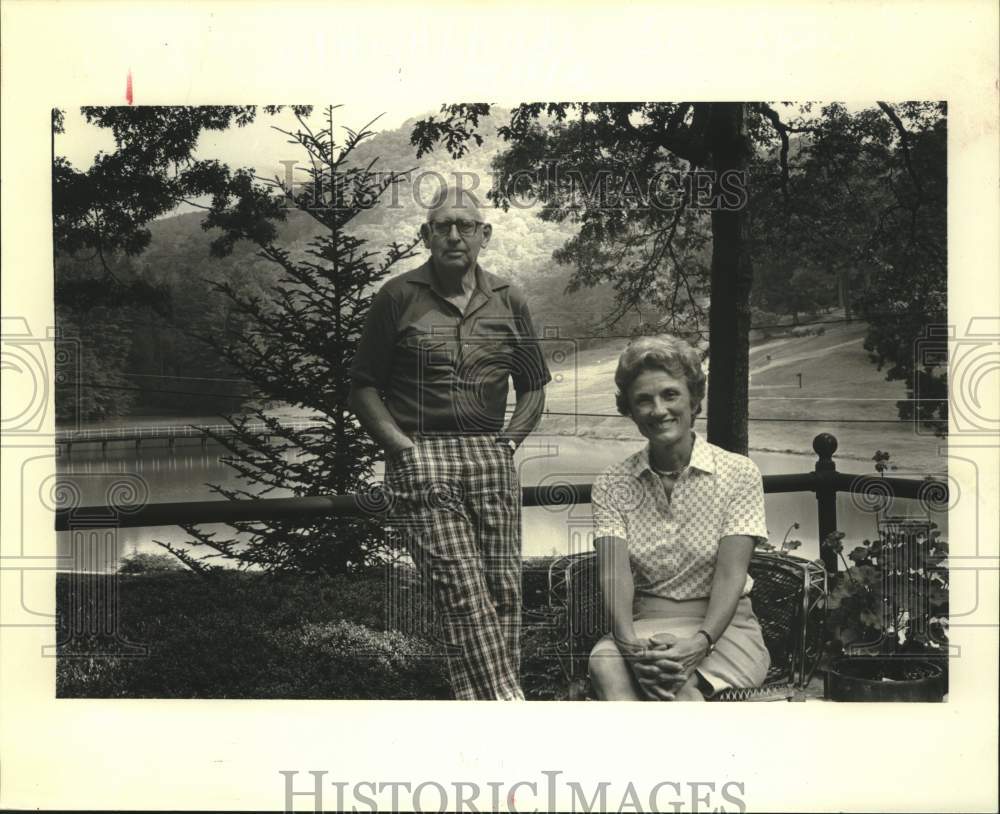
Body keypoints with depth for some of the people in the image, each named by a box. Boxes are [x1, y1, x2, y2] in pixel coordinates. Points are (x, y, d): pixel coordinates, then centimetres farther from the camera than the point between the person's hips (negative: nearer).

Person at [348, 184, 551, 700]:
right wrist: (403, 446, -4)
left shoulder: (507, 301, 16)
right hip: (422, 459, -3)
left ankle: (484, 702, 7)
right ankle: (505, 700, -17)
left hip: (492, 459, 4)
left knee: (503, 587, -2)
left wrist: (507, 443, 7)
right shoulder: (399, 297, 6)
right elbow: (363, 388, 7)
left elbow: (533, 387, 21)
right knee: (461, 586, -16)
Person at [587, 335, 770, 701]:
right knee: (604, 662, -34)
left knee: (666, 680, -36)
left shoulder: (739, 473, 1)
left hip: (723, 627, -2)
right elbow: (614, 574, -6)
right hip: (645, 626, 2)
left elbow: (731, 575, -9)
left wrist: (700, 642, -26)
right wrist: (630, 641, -26)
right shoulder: (612, 484, 7)